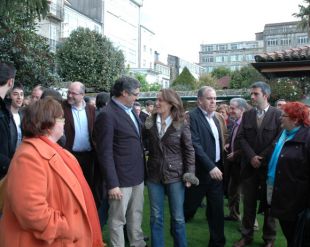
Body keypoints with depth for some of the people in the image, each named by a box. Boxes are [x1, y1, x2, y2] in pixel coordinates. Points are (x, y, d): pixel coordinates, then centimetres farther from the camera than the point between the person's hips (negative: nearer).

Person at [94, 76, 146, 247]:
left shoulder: (131, 110, 9)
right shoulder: (107, 115, -16)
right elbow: (105, 153, -17)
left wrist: (142, 169, 8)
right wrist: (112, 184, -19)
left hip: (138, 175, 8)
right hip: (121, 178, -8)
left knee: (136, 215, 20)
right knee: (117, 219, 8)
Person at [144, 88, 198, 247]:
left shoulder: (181, 124, -7)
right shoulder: (149, 122, 0)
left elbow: (189, 151, -3)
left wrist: (189, 174, -7)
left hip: (175, 175, -2)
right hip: (154, 175, 2)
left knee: (178, 217, 9)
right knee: (156, 217, 10)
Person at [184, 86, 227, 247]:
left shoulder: (217, 117, 11)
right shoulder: (192, 117, -13)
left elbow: (219, 142, 14)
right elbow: (195, 145, -20)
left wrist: (220, 165, 6)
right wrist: (210, 167, -23)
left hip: (217, 169, 6)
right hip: (200, 171, -6)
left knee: (217, 209, 11)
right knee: (189, 207, 9)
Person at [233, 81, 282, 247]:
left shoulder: (277, 114, -5)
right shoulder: (247, 115, 7)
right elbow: (241, 137, 1)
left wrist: (262, 158, -12)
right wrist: (251, 156, -12)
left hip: (269, 166, -3)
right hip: (249, 166, 3)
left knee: (268, 203, 10)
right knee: (248, 203, 10)